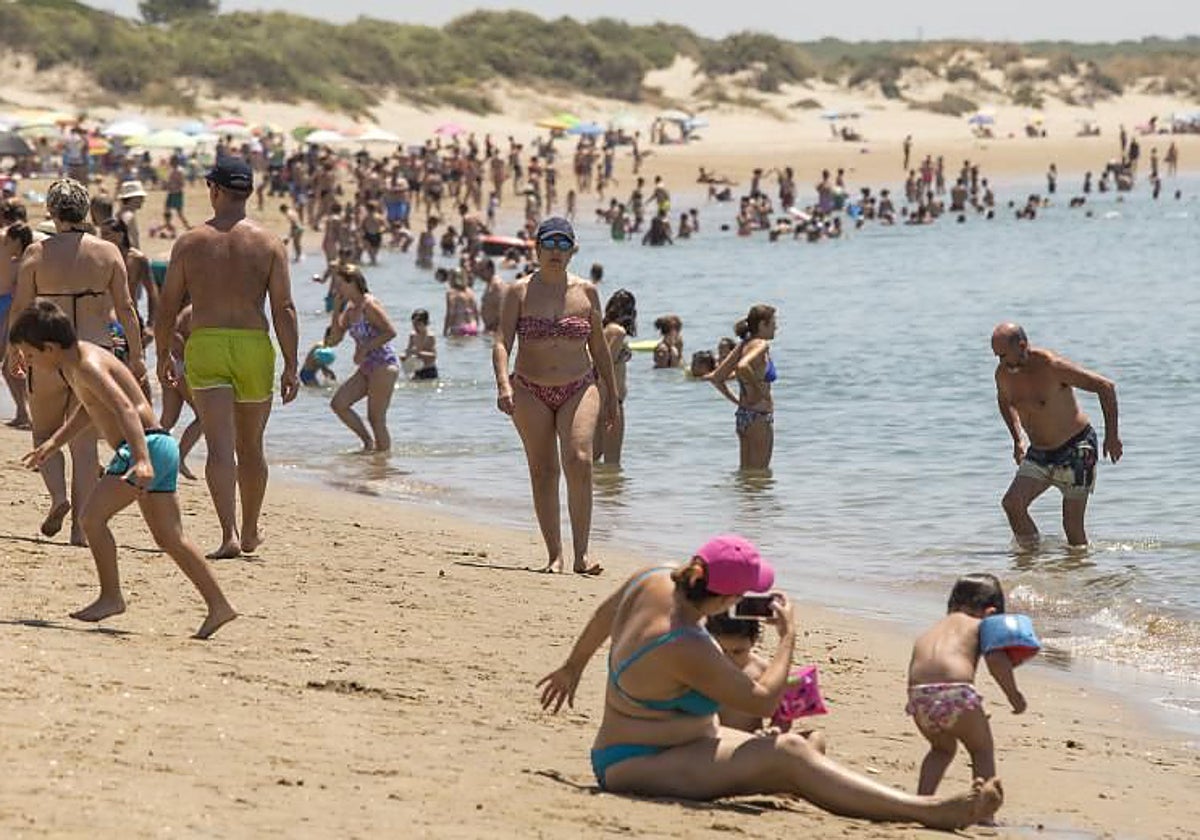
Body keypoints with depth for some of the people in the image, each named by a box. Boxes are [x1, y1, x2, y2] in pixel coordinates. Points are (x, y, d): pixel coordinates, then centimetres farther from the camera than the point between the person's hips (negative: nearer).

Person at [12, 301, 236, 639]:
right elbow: (88, 408, 33)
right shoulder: (76, 360, 14)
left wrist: (141, 459, -41)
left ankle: (111, 596, -5)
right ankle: (218, 605, 11)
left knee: (93, 516, -12)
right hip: (161, 448, 10)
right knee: (170, 538, 11)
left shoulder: (87, 367, -16)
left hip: (148, 444, -10)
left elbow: (125, 409, -30)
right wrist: (53, 443, 33)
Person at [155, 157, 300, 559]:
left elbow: (167, 307, 4)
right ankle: (250, 532, 31)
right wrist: (291, 366, -3)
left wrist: (163, 356, 16)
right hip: (254, 345, 1)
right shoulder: (269, 243, 0)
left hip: (204, 345, -1)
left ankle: (229, 534, -22)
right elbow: (284, 308, -6)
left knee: (220, 446, -7)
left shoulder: (190, 242, 1)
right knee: (251, 446, 17)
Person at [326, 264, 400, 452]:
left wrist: (365, 348, -18)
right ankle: (368, 442, 10)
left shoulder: (369, 305, -13)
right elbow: (334, 339, 12)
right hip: (367, 368, 9)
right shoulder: (350, 308, 12)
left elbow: (390, 332, -20)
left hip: (384, 366, -9)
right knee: (338, 403, 0)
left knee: (376, 418, -6)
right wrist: (337, 310, 4)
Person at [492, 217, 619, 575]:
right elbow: (502, 342, -8)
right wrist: (503, 384, -23)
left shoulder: (586, 292, 6)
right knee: (543, 471, 1)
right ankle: (554, 555, 8)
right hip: (531, 392, 0)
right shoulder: (520, 291, 1)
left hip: (579, 389, 0)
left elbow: (599, 347, 14)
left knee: (579, 460, -18)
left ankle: (581, 554, -18)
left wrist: (612, 395, 15)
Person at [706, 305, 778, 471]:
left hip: (742, 414, 9)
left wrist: (736, 400, 13)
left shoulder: (743, 346, 10)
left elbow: (716, 378, 11)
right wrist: (760, 390, -23)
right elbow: (742, 367, -35)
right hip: (759, 417, -9)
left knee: (746, 470, 15)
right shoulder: (760, 345, -14)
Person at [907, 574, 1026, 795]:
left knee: (942, 749, 32)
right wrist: (1013, 694, 10)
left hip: (919, 694, 5)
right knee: (982, 750, 19)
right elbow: (996, 660, 0)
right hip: (955, 693, -5)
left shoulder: (931, 631, 32)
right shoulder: (980, 625, 17)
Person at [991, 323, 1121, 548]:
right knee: (1012, 503, -16)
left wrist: (1112, 435, -16)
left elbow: (1105, 386, -18)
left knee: (1072, 527, -6)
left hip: (1075, 450, -5)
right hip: (1039, 454, 6)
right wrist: (1017, 439, 15)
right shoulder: (1004, 373, -3)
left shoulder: (1051, 366, -23)